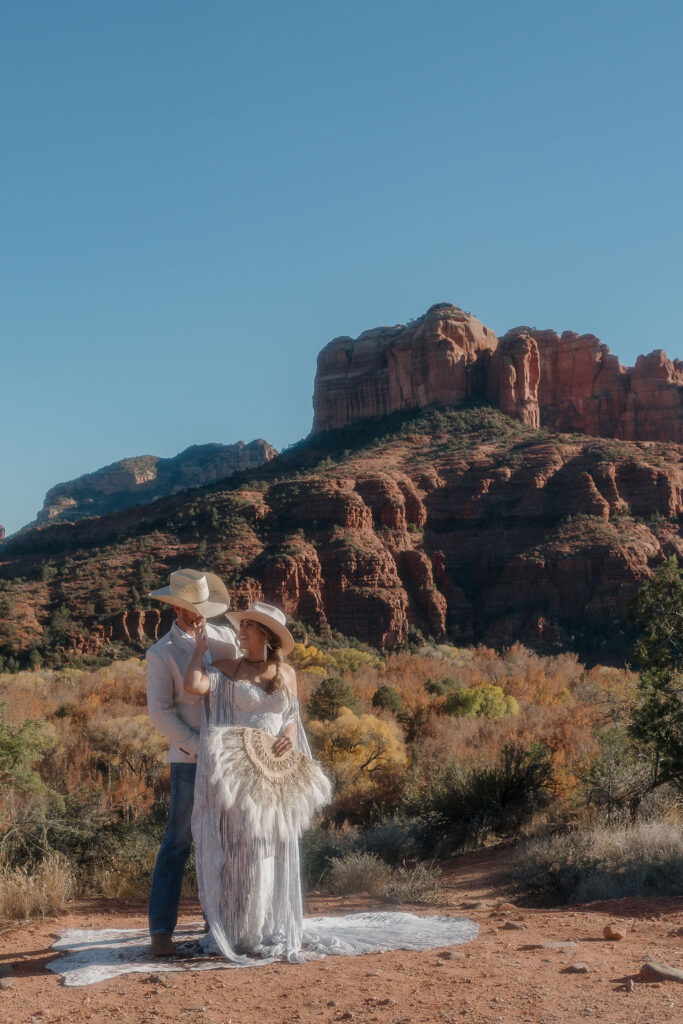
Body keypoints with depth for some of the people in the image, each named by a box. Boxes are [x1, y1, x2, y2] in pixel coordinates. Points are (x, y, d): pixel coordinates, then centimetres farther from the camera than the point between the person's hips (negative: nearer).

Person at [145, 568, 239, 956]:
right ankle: (161, 928, 3)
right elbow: (160, 712, -10)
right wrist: (201, 748, -16)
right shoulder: (161, 654, -6)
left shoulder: (224, 636, 8)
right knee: (178, 842, -3)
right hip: (191, 759, -5)